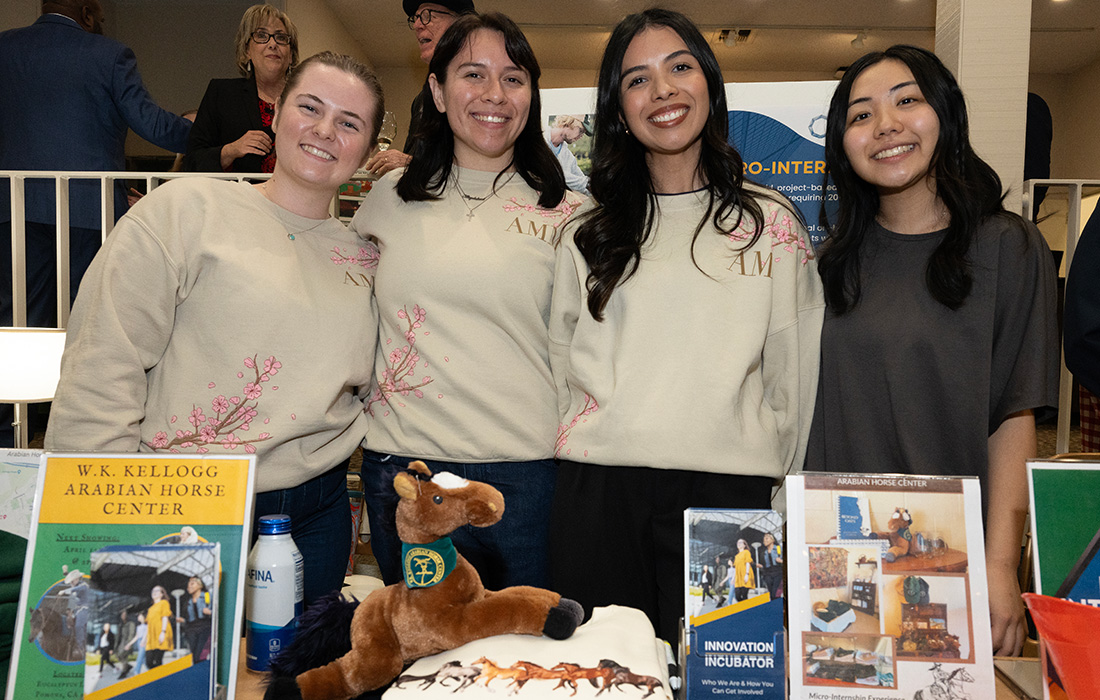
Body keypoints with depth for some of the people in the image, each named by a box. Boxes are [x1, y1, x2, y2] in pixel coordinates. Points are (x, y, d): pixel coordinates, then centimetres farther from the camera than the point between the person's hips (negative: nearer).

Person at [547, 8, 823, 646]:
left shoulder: (773, 224, 7)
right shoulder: (589, 235, 11)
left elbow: (794, 376, 7)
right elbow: (563, 362, 14)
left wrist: (779, 497, 5)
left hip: (727, 492, -1)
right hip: (598, 496, 2)